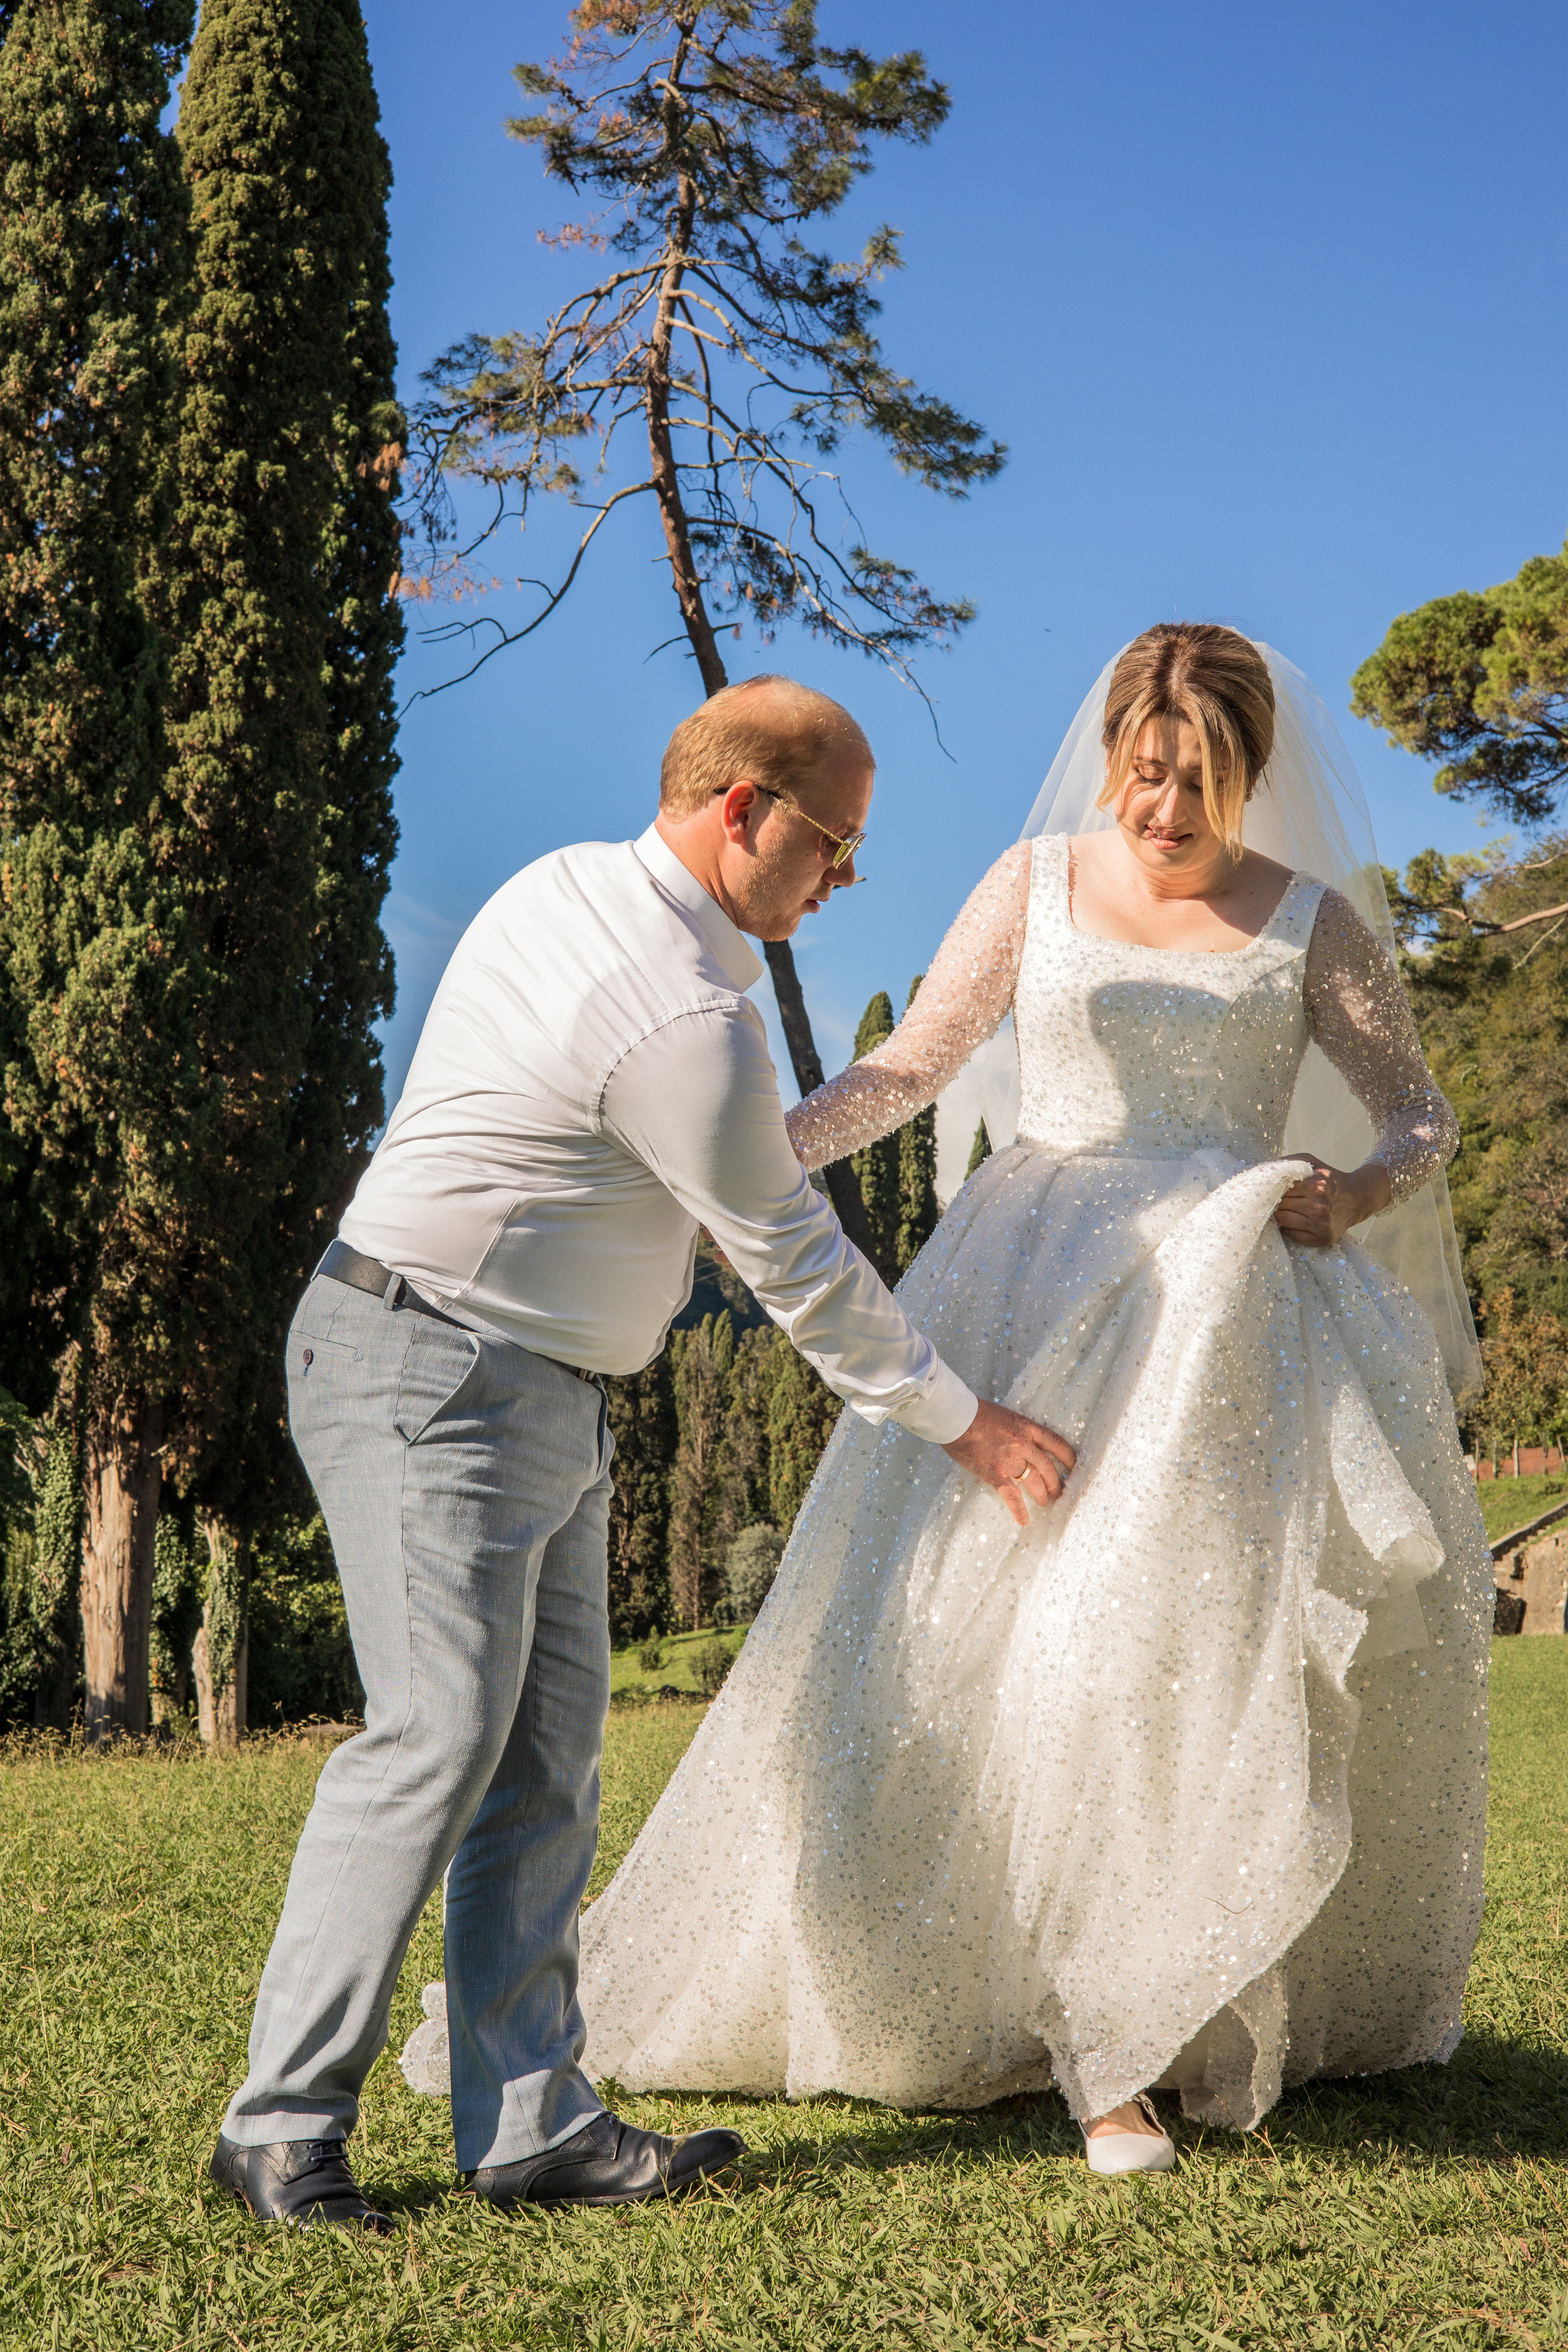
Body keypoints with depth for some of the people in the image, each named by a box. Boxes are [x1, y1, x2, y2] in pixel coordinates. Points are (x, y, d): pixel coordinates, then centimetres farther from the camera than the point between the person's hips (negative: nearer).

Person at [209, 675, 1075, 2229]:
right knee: (439, 1735, -12)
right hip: (437, 1374, -10)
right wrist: (957, 1422, 0)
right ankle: (284, 2123, -2)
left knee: (547, 1755, 5)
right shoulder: (684, 1021, -20)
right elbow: (796, 1267, -11)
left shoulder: (561, 885, 8)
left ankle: (533, 2128, 7)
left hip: (540, 1396, 10)